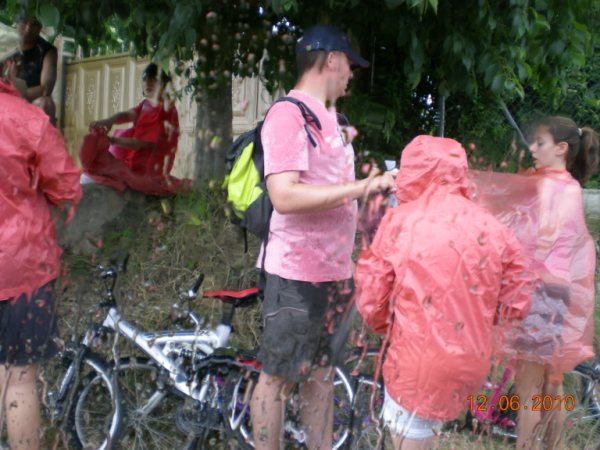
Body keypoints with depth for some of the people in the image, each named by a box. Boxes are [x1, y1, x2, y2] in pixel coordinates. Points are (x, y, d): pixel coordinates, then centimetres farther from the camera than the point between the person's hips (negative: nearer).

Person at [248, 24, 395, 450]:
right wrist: (360, 186, -22)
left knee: (321, 372, 17)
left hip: (332, 270, 9)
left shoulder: (326, 116, 13)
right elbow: (285, 196, -24)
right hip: (298, 272, -9)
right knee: (278, 376, 4)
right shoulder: (288, 114, -13)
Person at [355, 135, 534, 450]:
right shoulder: (494, 230, -1)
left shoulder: (399, 221, -8)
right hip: (471, 363, 4)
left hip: (419, 360, -3)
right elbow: (516, 305, 4)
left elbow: (371, 301, -4)